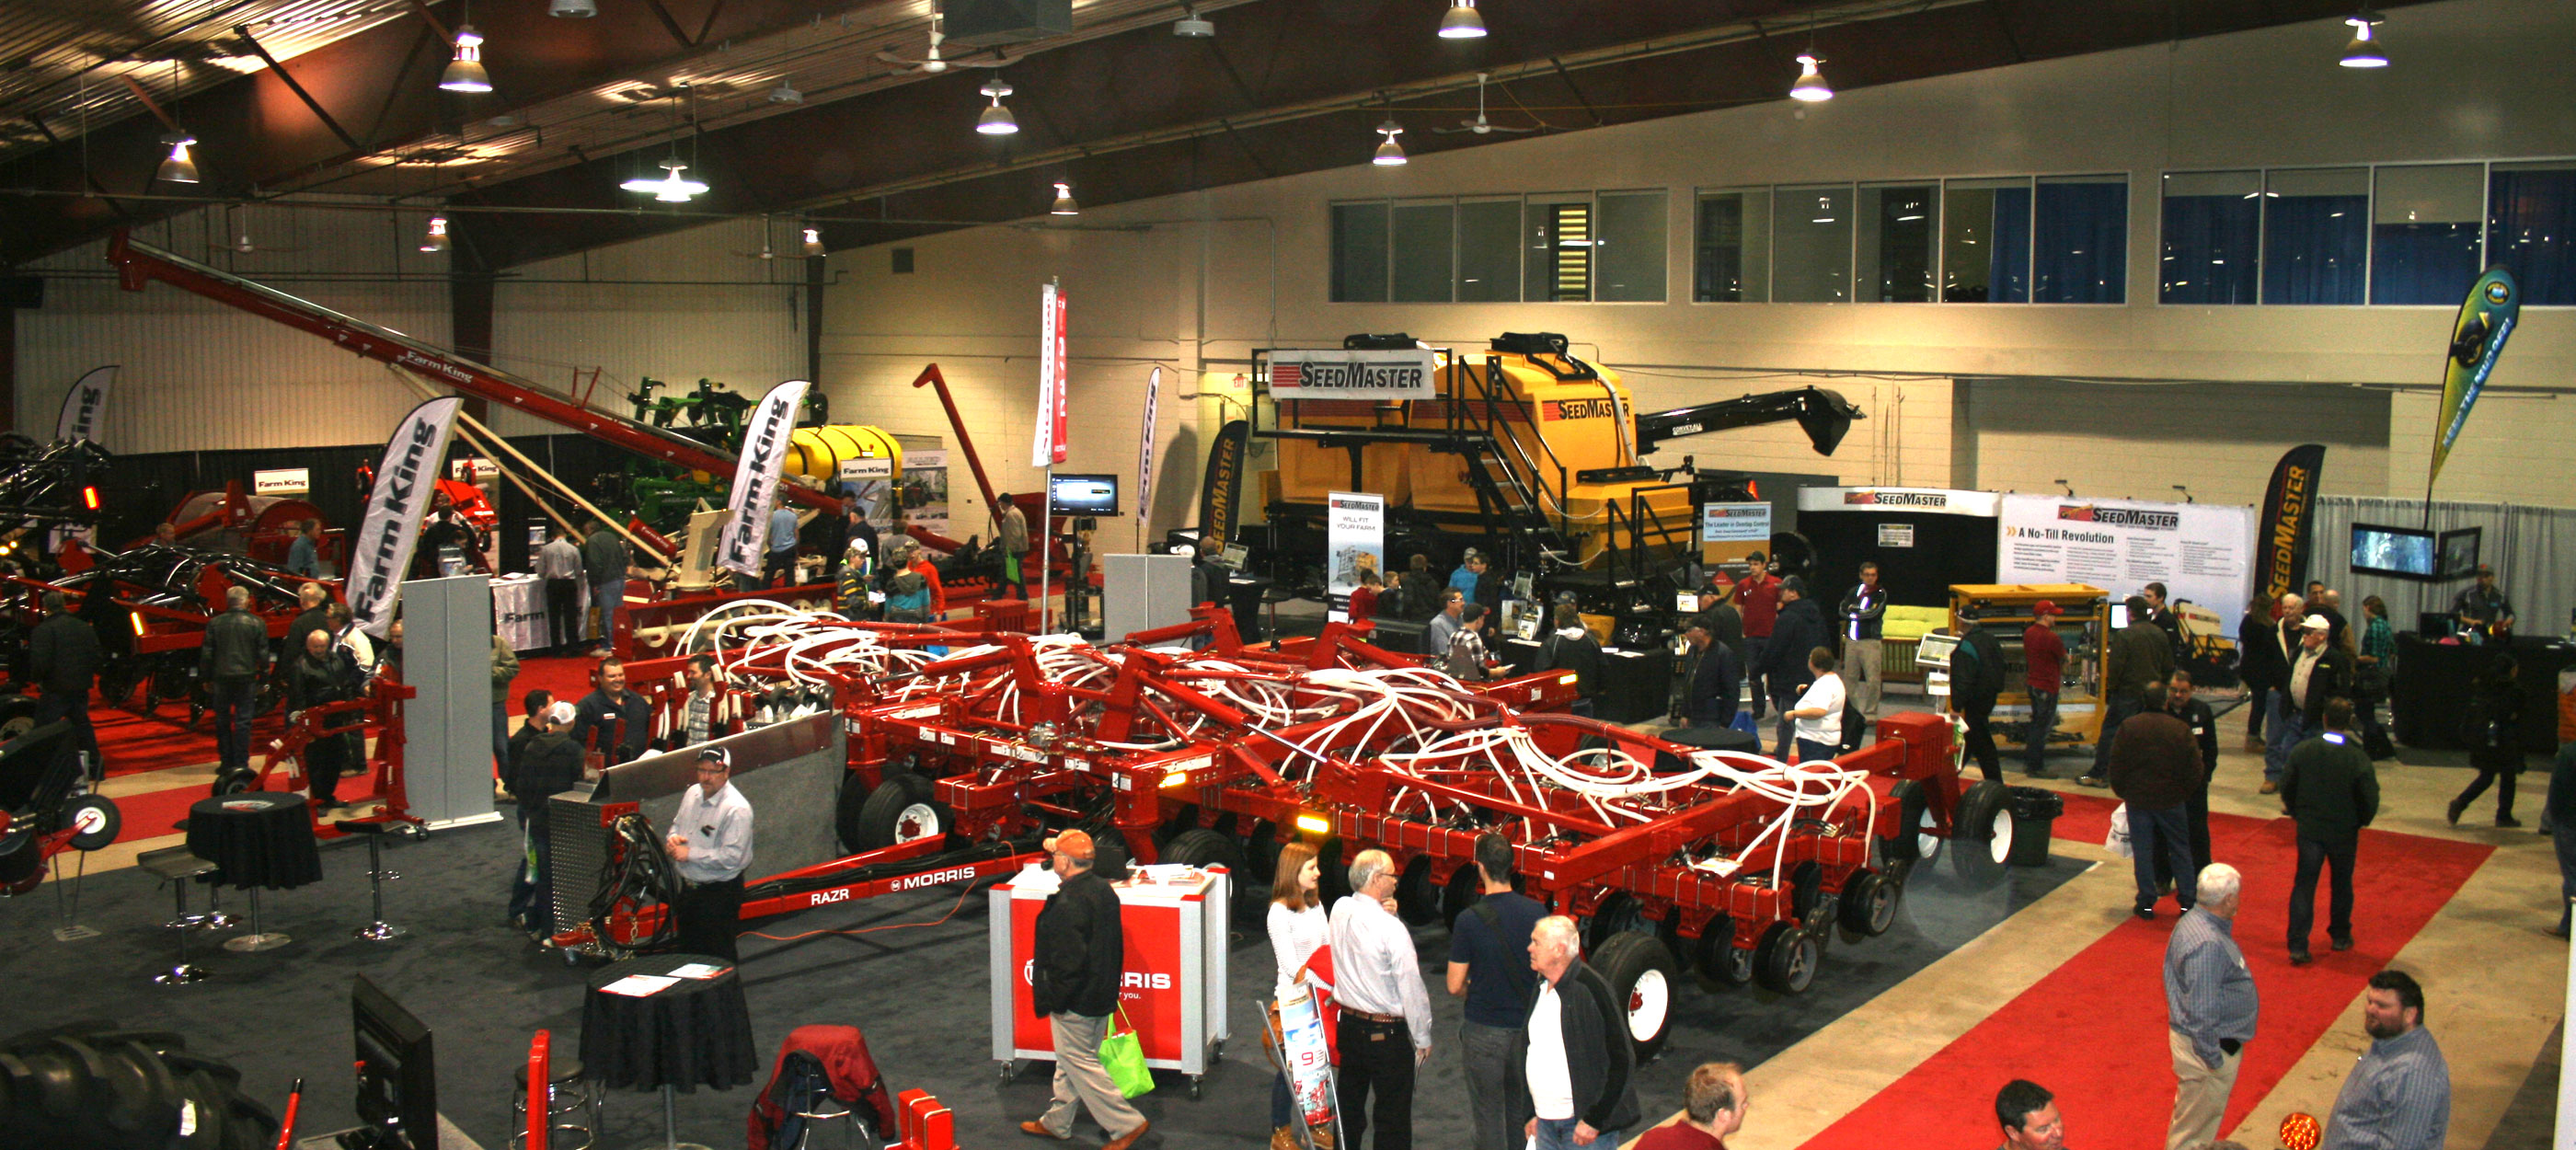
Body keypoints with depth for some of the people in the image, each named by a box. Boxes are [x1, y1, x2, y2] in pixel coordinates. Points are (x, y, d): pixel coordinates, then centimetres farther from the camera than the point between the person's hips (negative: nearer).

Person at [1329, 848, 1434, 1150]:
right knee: (1393, 1117, 5)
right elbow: (1411, 986, -18)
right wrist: (1423, 1038, -6)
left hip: (1348, 1024, 7)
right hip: (1386, 1033, -7)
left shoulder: (1340, 910, -3)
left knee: (1349, 1107, 20)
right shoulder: (1391, 928, -23)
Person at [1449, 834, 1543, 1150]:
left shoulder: (1469, 920, -18)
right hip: (1528, 1026, 4)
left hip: (1485, 1031, -4)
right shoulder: (1537, 912, -8)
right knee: (1521, 1109, 22)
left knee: (1489, 1113, 9)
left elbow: (1455, 986, -13)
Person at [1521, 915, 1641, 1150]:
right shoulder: (1543, 987, 9)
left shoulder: (1590, 989, -16)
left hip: (1584, 1123, -7)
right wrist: (1534, 1113, 18)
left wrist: (1593, 1120, -16)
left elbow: (1620, 1060, -16)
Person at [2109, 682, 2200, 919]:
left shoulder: (2128, 727, -8)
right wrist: (2184, 793, 11)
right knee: (2180, 849, 13)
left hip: (2138, 799, 0)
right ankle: (2188, 901, 17)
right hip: (2172, 800, 0)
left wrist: (2123, 792, 9)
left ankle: (2146, 903, 9)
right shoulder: (2180, 729, -8)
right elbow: (2195, 770, -5)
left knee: (2142, 851, 6)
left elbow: (2116, 766, -5)